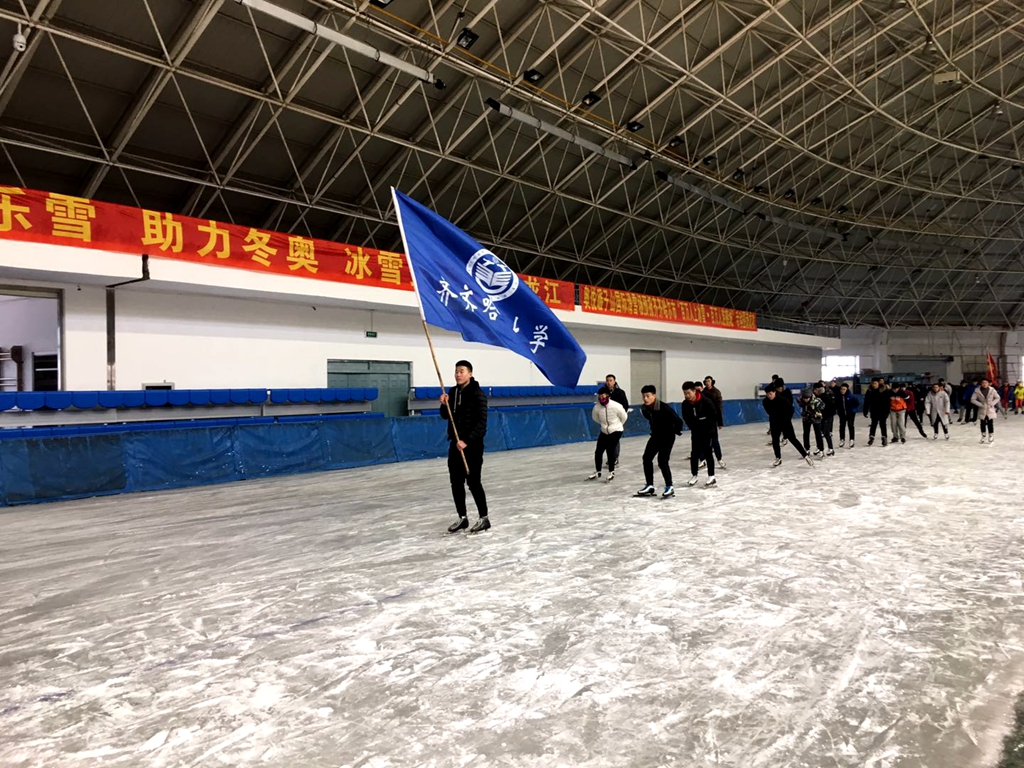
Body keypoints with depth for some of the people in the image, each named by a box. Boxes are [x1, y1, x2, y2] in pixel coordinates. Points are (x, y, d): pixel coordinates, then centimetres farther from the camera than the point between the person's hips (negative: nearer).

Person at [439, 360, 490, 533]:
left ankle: (484, 518, 8)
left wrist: (467, 441, -24)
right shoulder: (453, 392, 9)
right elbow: (445, 416, 16)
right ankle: (462, 518, 21)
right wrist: (444, 404, -5)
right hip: (455, 444, 7)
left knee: (473, 482, -4)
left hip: (472, 445, -7)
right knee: (456, 482, 9)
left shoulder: (477, 394, -13)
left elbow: (481, 423, -17)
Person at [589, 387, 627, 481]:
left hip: (616, 431, -4)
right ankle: (597, 472, 24)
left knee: (610, 451, -12)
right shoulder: (597, 407, -15)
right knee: (598, 452, 4)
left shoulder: (616, 406, -24)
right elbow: (595, 417, 8)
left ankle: (611, 472, 7)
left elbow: (624, 417, -6)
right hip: (604, 432, 4)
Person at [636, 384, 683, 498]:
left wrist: (676, 431, -7)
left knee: (662, 461, -14)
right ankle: (649, 486, 16)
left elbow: (678, 421, -23)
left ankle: (669, 487, 1)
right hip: (655, 436, 7)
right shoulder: (644, 409, -7)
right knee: (647, 458, 5)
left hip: (667, 436, -7)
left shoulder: (664, 408, -29)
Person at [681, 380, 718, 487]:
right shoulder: (685, 404, -10)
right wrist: (693, 428, -2)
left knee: (707, 451, -4)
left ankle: (711, 476, 2)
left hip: (708, 429, -4)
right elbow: (686, 418, 4)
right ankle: (694, 476, 15)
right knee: (694, 452, 4)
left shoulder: (706, 401, -22)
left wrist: (706, 428, -11)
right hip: (696, 431, 4)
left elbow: (714, 415, -14)